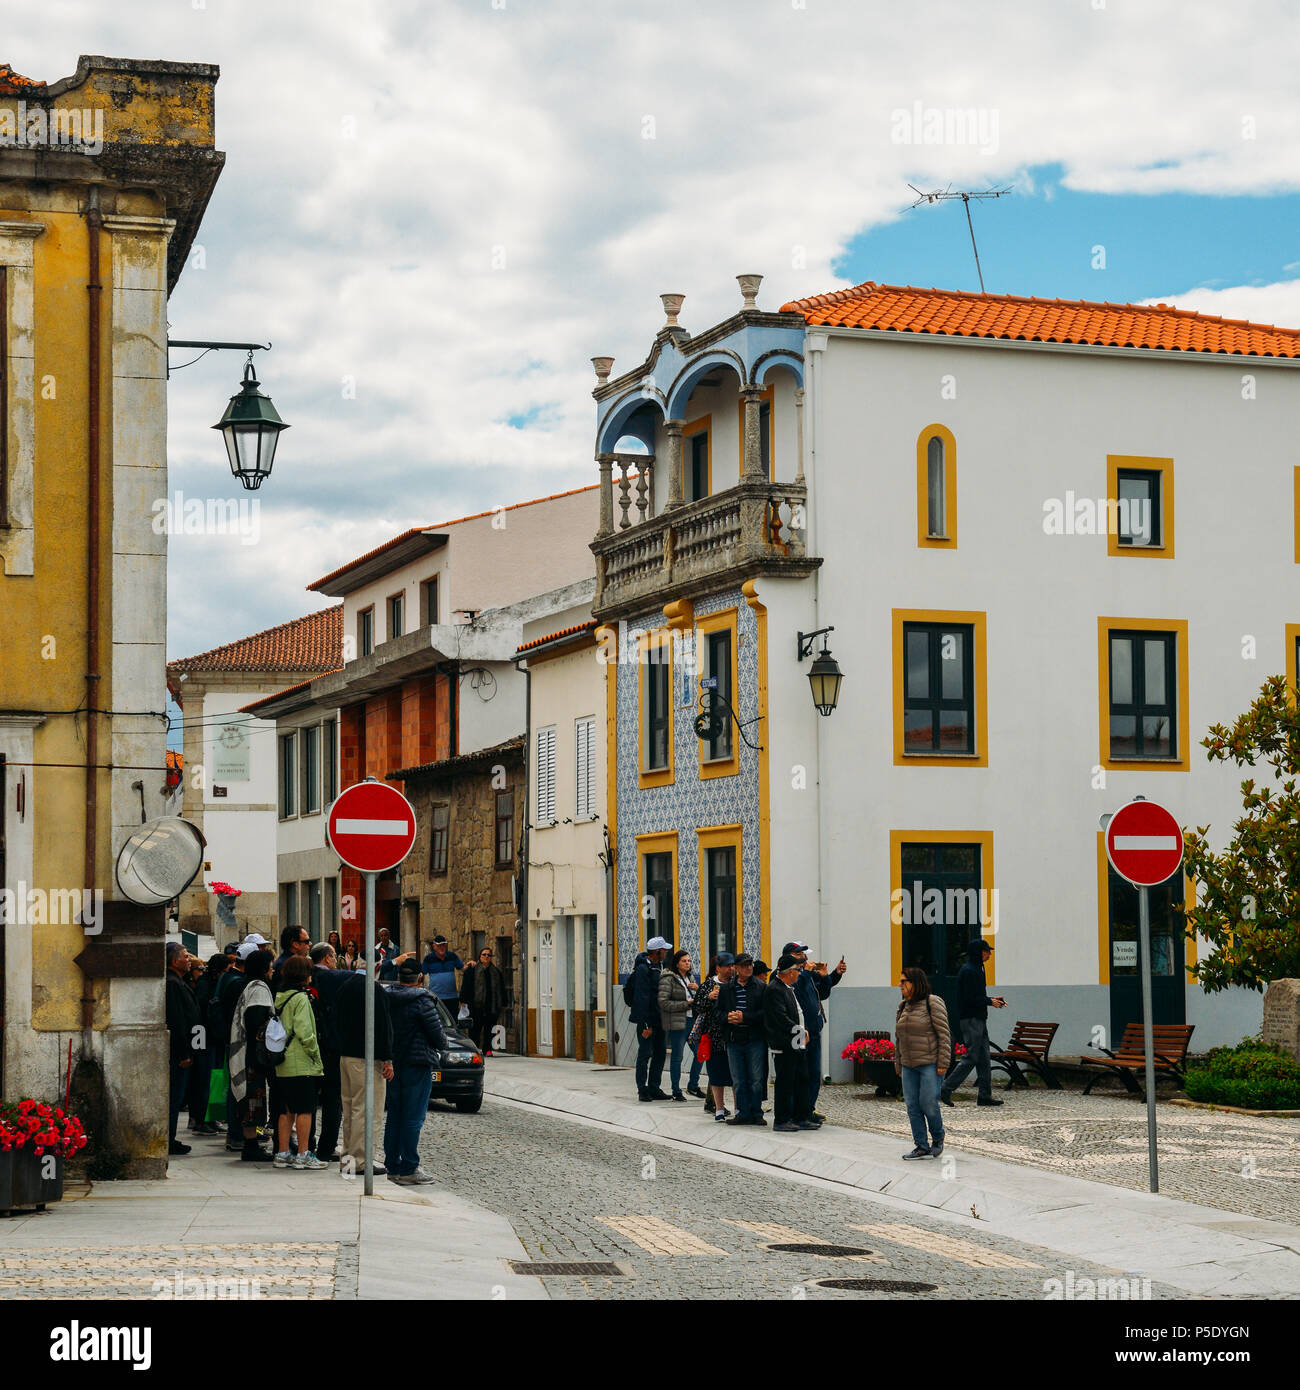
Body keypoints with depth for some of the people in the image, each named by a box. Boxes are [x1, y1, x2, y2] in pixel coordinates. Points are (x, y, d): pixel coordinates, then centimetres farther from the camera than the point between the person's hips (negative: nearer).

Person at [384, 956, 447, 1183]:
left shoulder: (387, 999, 5)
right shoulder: (422, 1000, -12)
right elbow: (436, 1033, -11)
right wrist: (441, 1043, 11)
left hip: (393, 1062, 6)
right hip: (417, 1063, -6)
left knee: (394, 1116, 13)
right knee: (413, 1118, -4)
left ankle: (393, 1166, 16)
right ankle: (408, 1170, -5)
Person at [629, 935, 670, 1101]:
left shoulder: (659, 966, 13)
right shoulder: (643, 968, -15)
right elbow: (641, 997, -19)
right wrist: (645, 1024, -21)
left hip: (658, 1019, 9)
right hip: (646, 1019, -9)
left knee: (660, 1053, 10)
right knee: (645, 1053, -4)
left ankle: (654, 1088, 17)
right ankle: (642, 1090, 3)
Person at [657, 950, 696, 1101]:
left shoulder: (689, 978, 16)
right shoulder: (668, 979, -7)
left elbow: (697, 998, 25)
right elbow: (663, 1002, -15)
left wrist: (697, 989, 1)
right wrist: (686, 1004, -15)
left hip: (691, 1020, 7)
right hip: (676, 1022, -7)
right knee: (677, 1057, -3)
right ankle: (676, 1091, 5)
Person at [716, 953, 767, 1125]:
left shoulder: (761, 988, 2)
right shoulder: (726, 989, 9)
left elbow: (765, 1012, -7)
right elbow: (717, 1011, 10)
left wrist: (744, 1017, -15)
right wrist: (728, 1017, -11)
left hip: (755, 1040, -2)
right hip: (734, 1040, 2)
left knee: (756, 1079, 1)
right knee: (738, 1081, 6)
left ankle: (756, 1113, 10)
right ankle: (743, 1113, 13)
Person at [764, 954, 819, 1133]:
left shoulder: (789, 988, 17)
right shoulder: (774, 990, -15)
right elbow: (781, 1018, -21)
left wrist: (804, 1030, 8)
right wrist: (800, 1031, -17)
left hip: (797, 1045, 10)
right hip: (784, 1045, -10)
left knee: (801, 1080, 13)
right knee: (785, 1082, -5)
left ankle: (802, 1118, 20)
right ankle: (781, 1122, 1)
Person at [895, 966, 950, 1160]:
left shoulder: (933, 1003, -8)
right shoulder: (903, 1006, 13)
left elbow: (944, 1034, -10)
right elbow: (898, 1038, 19)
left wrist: (943, 1063, -14)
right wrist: (898, 1064, 16)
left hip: (930, 1064, -7)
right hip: (909, 1066, 7)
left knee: (928, 1104, -7)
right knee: (913, 1106, 2)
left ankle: (938, 1139, 17)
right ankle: (921, 1147, 8)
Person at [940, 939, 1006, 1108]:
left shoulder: (977, 969, 17)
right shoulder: (968, 971, -15)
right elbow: (970, 999, -20)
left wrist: (992, 999, 10)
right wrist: (990, 1002, -12)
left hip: (979, 1019, 10)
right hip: (970, 1019, -10)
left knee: (984, 1058, 8)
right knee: (971, 1057, -10)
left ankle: (985, 1094, 10)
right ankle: (946, 1089, -6)